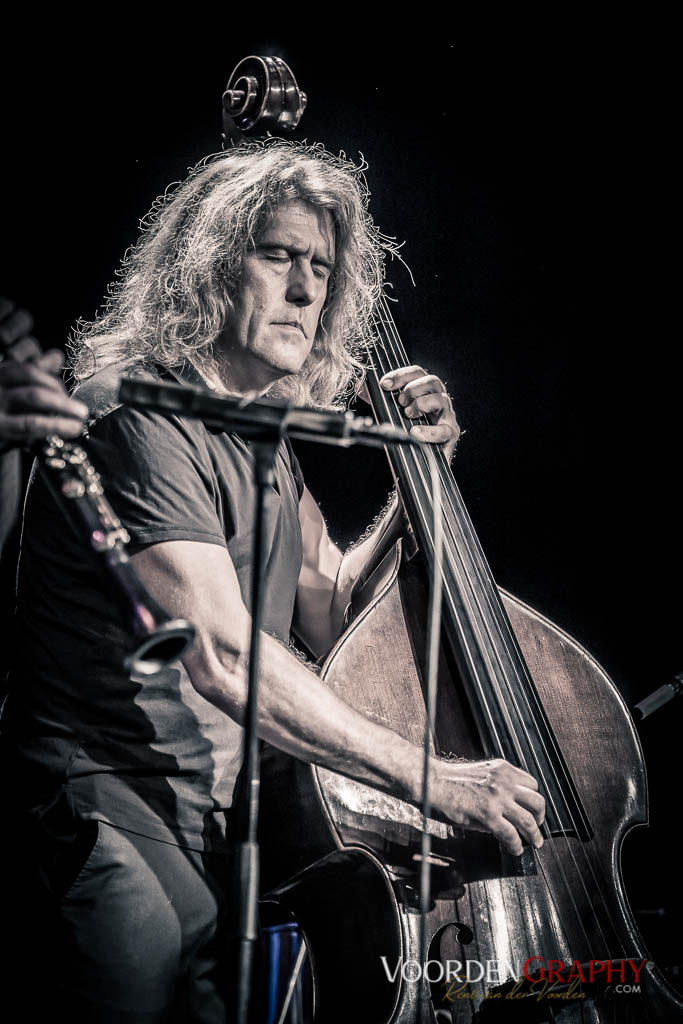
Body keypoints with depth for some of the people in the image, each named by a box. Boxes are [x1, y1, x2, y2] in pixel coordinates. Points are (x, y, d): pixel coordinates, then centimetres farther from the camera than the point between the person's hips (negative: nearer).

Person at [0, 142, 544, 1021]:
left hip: (238, 801, 8)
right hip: (122, 804, -8)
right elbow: (221, 658, -26)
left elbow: (327, 621, 16)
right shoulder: (141, 416, -16)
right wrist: (425, 776, -26)